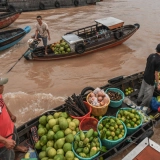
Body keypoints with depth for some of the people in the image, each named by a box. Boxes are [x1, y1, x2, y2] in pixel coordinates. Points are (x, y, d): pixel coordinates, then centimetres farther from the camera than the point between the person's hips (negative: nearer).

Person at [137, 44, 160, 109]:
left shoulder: (151, 55, -5)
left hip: (145, 77, 8)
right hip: (150, 81, -8)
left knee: (142, 90, 26)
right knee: (148, 95, 11)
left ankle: (139, 101, 45)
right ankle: (143, 106, 27)